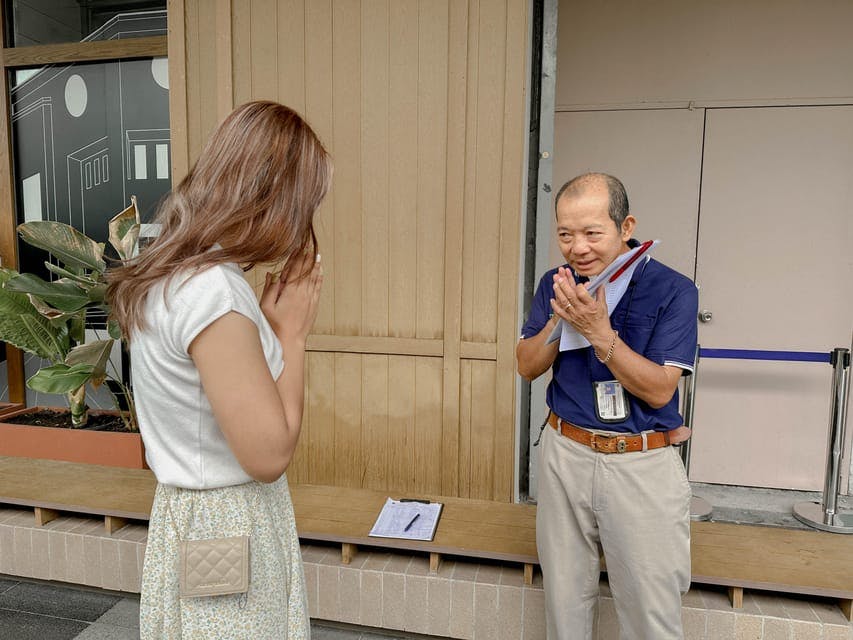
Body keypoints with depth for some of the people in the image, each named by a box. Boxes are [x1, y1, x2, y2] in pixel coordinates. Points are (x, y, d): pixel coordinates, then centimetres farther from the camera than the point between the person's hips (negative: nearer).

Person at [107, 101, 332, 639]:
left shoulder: (178, 275, 2)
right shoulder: (214, 291, -27)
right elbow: (269, 453, -24)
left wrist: (274, 320, 0)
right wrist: (293, 332, -16)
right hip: (227, 527, -9)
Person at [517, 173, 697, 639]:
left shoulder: (672, 290, -12)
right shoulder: (557, 285, 1)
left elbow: (659, 390, -16)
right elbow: (527, 367, 1)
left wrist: (599, 331, -28)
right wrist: (560, 319, -17)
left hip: (642, 465, -3)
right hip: (565, 454, 4)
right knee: (564, 599, 18)